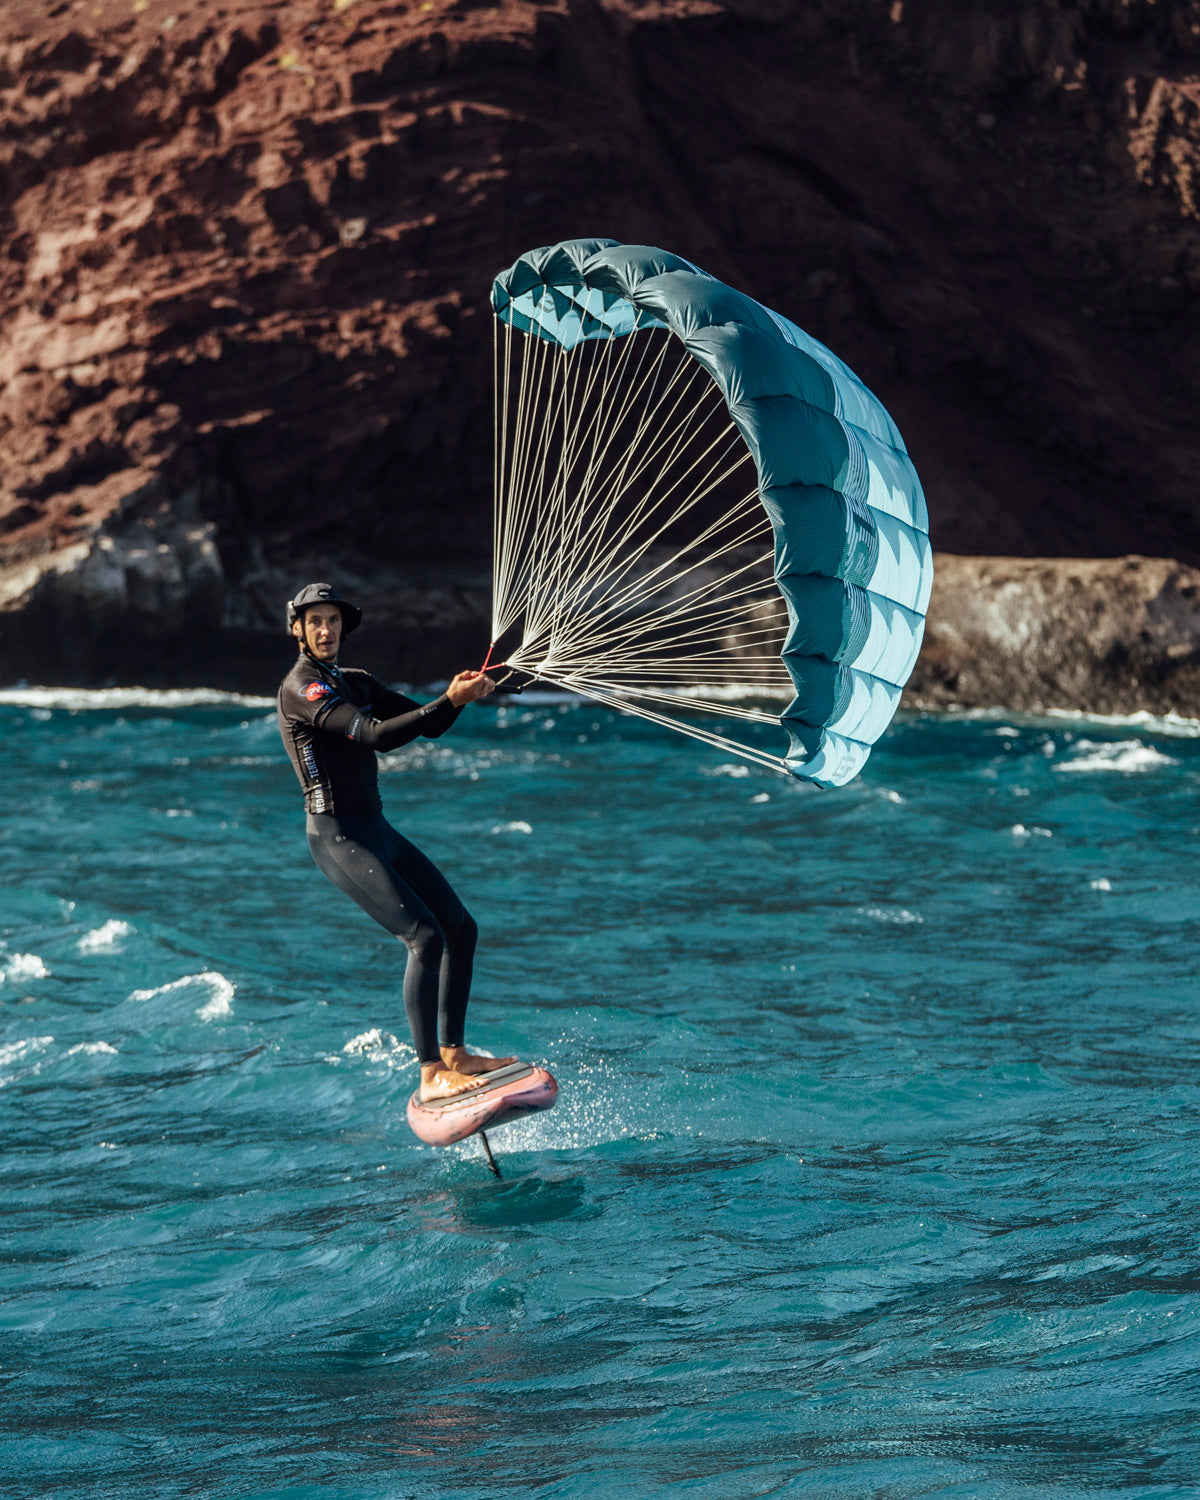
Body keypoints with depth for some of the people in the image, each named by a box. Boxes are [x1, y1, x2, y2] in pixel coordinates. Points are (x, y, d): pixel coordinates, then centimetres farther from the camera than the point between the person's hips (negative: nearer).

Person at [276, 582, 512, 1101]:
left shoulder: (357, 683, 16)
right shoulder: (300, 687, -12)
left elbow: (429, 725, 9)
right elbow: (376, 735, -24)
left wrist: (459, 694, -11)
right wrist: (449, 700, -26)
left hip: (375, 829, 9)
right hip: (338, 837, -9)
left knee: (462, 928, 9)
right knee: (425, 937, -19)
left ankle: (452, 1053, 17)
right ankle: (430, 1075, -18)